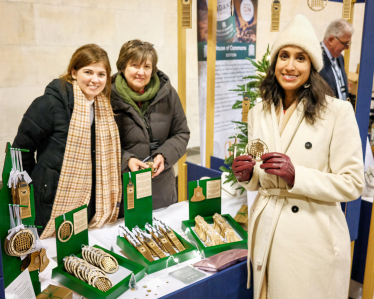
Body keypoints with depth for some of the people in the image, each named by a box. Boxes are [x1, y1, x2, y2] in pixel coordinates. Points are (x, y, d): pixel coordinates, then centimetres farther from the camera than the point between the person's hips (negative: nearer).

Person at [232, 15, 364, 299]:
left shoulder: (337, 111, -11)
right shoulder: (259, 112, 5)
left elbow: (352, 184, -11)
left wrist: (296, 176, -23)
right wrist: (248, 175, -8)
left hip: (314, 238, -4)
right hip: (267, 233, 5)